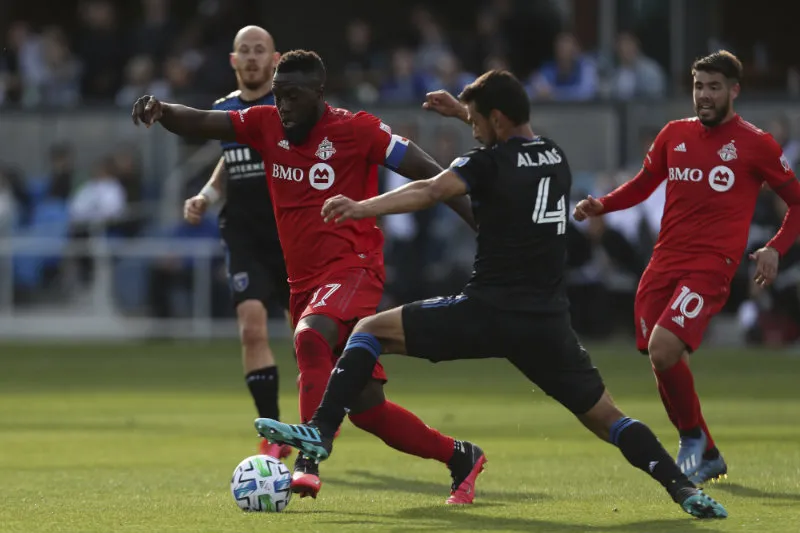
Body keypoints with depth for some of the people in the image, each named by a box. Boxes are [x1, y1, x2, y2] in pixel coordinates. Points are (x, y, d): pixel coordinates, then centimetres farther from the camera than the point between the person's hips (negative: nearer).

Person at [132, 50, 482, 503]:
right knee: (366, 408, 7)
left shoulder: (357, 129, -8)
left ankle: (310, 460, -40)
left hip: (352, 267, -6)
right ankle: (460, 457, 25)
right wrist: (161, 111, -20)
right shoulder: (266, 125, 7)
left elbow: (429, 173, -7)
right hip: (305, 279, 6)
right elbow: (200, 123, 1)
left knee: (311, 335, -37)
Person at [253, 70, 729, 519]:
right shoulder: (557, 158, 15)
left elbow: (428, 193, -22)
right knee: (605, 417, 14)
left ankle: (320, 431, -6)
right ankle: (684, 488, -4)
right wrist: (464, 111, 42)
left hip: (489, 311, -5)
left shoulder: (489, 163, -4)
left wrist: (362, 208, -31)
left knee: (372, 330, 7)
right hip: (549, 323, 5)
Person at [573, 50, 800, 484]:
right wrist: (600, 205, 7)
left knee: (663, 350, -24)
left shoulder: (755, 144, 1)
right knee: (662, 361, 2)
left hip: (711, 266, -5)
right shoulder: (675, 135, 13)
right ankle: (708, 458, 21)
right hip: (664, 264, 6)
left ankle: (692, 436, 1)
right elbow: (642, 185, 25)